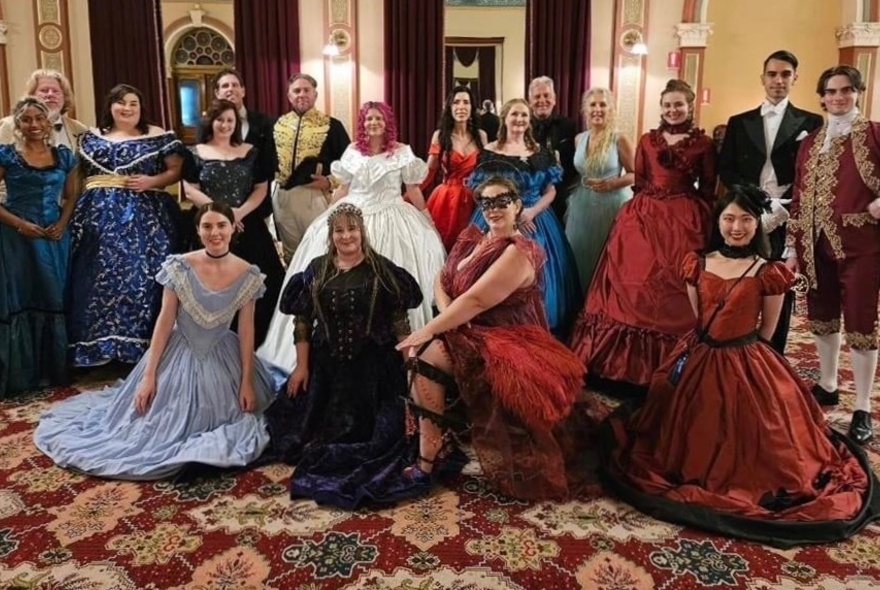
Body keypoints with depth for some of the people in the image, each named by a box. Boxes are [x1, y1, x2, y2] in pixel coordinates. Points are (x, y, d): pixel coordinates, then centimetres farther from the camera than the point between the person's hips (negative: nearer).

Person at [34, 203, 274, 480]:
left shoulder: (248, 276, -12)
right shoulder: (178, 267, -14)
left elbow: (246, 330, -7)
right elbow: (165, 321, -10)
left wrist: (247, 381, -7)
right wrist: (149, 374, -10)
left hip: (222, 361, 1)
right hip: (178, 355, 0)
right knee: (157, 422, 8)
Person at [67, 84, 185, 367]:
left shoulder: (158, 136, 5)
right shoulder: (92, 138, 14)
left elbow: (176, 170, 4)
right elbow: (78, 174, 16)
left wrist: (152, 181, -11)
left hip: (145, 216, -3)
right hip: (101, 215, 3)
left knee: (142, 273, -9)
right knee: (101, 274, 0)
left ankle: (142, 340, -1)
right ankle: (101, 341, 8)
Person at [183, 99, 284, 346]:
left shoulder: (250, 153, 10)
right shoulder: (196, 154, 6)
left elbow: (261, 188, 4)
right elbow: (190, 190, -1)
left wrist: (240, 211, -12)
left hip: (248, 228, 1)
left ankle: (253, 342, 8)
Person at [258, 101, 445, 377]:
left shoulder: (402, 152, -2)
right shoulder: (352, 151, 7)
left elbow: (414, 192, 2)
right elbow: (343, 189, 13)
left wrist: (428, 222, 5)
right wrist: (325, 216, 13)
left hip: (390, 220, -3)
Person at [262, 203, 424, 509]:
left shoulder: (381, 269, -3)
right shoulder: (316, 270, 3)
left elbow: (399, 319, -3)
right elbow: (302, 321, 4)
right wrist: (302, 366, 1)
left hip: (372, 366, -2)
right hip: (326, 365, 3)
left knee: (369, 433, -3)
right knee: (322, 430, 9)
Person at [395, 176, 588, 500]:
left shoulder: (519, 252, -17)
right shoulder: (472, 239, 10)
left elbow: (476, 300, -25)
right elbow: (441, 283, 8)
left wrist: (430, 329, -25)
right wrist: (448, 319, -12)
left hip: (506, 342, -8)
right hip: (469, 332, 8)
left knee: (426, 355, -24)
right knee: (414, 350, -13)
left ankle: (427, 461, -14)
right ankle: (431, 440, -4)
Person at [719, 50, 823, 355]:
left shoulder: (811, 122, 6)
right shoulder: (738, 122, 12)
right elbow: (726, 169, 5)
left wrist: (785, 207, -14)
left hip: (789, 219, -1)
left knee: (782, 291, 5)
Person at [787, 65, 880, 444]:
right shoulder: (810, 143, 12)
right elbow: (799, 197, 10)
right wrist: (794, 247, 7)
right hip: (817, 245, 5)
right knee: (822, 317, 15)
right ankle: (827, 385, 33)